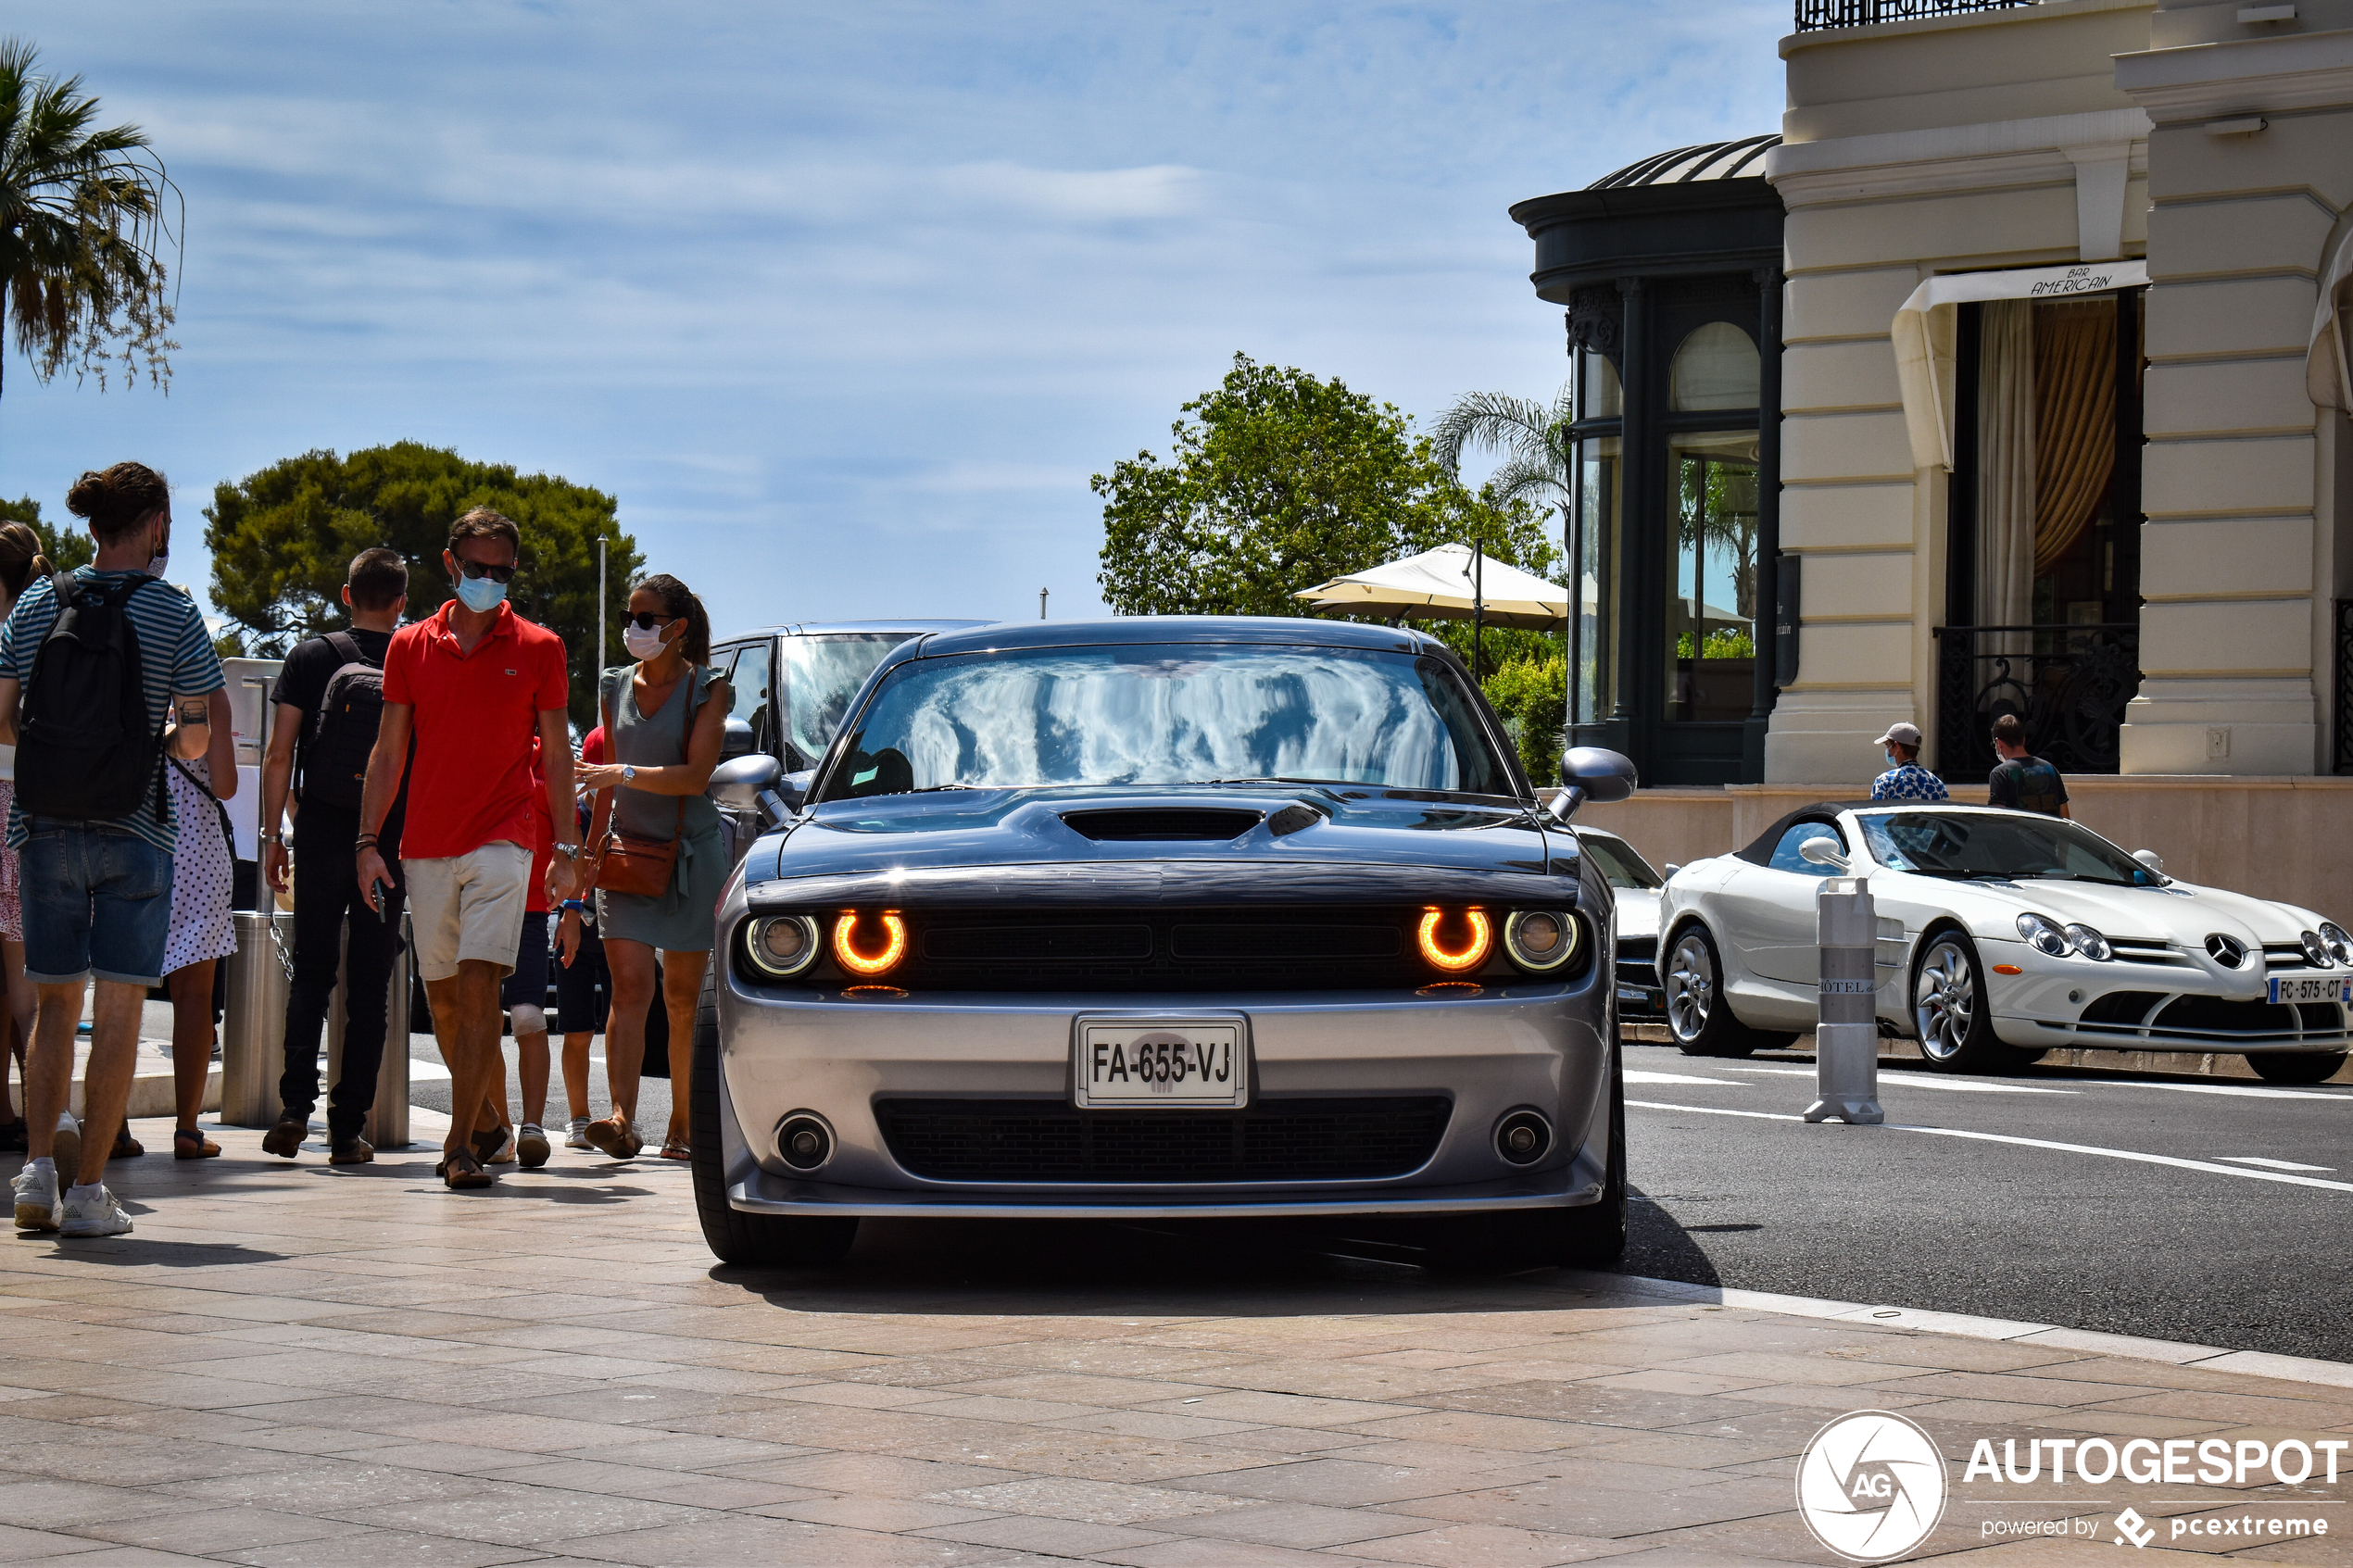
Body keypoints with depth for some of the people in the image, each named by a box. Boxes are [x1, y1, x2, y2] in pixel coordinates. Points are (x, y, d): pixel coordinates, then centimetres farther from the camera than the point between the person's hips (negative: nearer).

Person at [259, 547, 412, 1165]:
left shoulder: (311, 657, 1)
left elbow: (279, 755, -2)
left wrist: (272, 834, 4)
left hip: (321, 834, 0)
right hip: (391, 840, 0)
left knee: (311, 973, 10)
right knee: (369, 986, 5)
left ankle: (296, 1103, -8)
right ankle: (348, 1128, 4)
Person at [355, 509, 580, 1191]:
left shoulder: (538, 649, 4)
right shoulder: (410, 647, 9)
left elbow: (557, 755, 7)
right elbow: (388, 752, 11)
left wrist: (567, 849, 2)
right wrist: (368, 840, 3)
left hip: (501, 841, -3)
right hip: (426, 846, 3)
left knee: (479, 987, -15)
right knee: (442, 998, 8)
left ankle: (462, 1145, -14)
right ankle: (486, 1123, 26)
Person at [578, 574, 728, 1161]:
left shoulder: (706, 688, -4)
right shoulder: (616, 687, 11)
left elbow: (695, 776, -15)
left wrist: (623, 773, -23)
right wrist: (593, 844, 13)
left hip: (691, 850, -3)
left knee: (683, 998, 2)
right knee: (630, 987, -13)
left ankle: (682, 1125, 12)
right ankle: (622, 1119, -24)